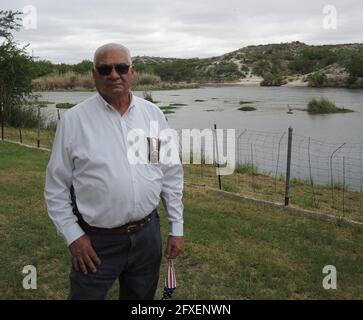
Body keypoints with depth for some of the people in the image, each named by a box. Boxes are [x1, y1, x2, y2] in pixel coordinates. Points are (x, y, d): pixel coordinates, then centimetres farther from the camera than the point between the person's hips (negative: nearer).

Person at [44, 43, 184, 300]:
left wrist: (176, 228, 5)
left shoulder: (153, 114, 0)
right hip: (95, 241, -3)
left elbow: (171, 174, 5)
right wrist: (72, 236, -7)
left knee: (142, 296, 20)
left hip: (148, 234, 4)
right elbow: (56, 186, -3)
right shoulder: (74, 119, -8)